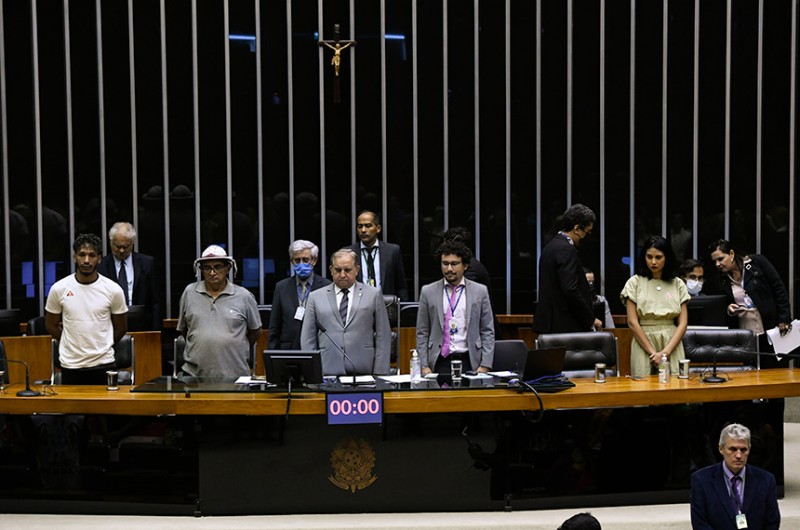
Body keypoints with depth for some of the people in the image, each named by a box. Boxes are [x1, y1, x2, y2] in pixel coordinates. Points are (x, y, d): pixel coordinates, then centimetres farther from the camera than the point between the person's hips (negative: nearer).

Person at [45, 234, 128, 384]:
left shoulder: (113, 290, -3)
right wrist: (72, 345, 10)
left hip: (103, 363, 0)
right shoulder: (58, 289, -2)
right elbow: (51, 325, 11)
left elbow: (121, 328, 9)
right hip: (70, 365, 1)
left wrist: (102, 347, 11)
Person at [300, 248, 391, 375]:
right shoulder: (316, 297, 10)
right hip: (327, 374, 1)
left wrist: (380, 375, -2)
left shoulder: (373, 294, 8)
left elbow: (383, 337, 6)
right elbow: (308, 340, 9)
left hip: (364, 373, 0)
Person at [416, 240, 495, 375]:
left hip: (469, 362, 0)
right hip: (439, 362, 0)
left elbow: (487, 332, 4)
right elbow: (422, 333, 5)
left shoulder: (480, 291, 4)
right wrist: (424, 366, -2)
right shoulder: (428, 292, 5)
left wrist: (485, 366, -4)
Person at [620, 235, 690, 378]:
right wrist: (652, 352, -10)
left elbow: (683, 322, 2)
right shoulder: (635, 282, 2)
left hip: (672, 343, 2)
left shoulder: (678, 284, 7)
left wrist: (665, 352, -10)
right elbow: (632, 322, -4)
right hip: (644, 342, -2)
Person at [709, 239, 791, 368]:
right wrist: (729, 310, -6)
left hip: (771, 329, -4)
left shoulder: (757, 262, -3)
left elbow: (779, 290, -4)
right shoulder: (723, 280, 8)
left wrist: (783, 320, -10)